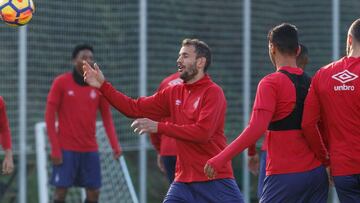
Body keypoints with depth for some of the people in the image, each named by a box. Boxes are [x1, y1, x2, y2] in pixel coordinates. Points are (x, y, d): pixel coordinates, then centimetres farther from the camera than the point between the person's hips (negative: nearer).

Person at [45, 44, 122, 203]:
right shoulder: (61, 82, -3)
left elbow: (107, 117, 8)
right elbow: (50, 116, -4)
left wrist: (115, 145, -5)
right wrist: (55, 148, -10)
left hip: (90, 149, 3)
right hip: (66, 149, -3)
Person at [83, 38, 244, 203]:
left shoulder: (213, 92, -9)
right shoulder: (173, 93, 10)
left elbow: (202, 132, -20)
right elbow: (135, 108, 11)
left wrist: (159, 127, -18)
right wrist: (103, 86, 4)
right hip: (183, 181, 6)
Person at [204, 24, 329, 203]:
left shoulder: (271, 83, -10)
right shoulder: (311, 83, 9)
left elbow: (256, 129, -20)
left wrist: (220, 159, -20)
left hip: (285, 175, -6)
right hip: (317, 173, 6)